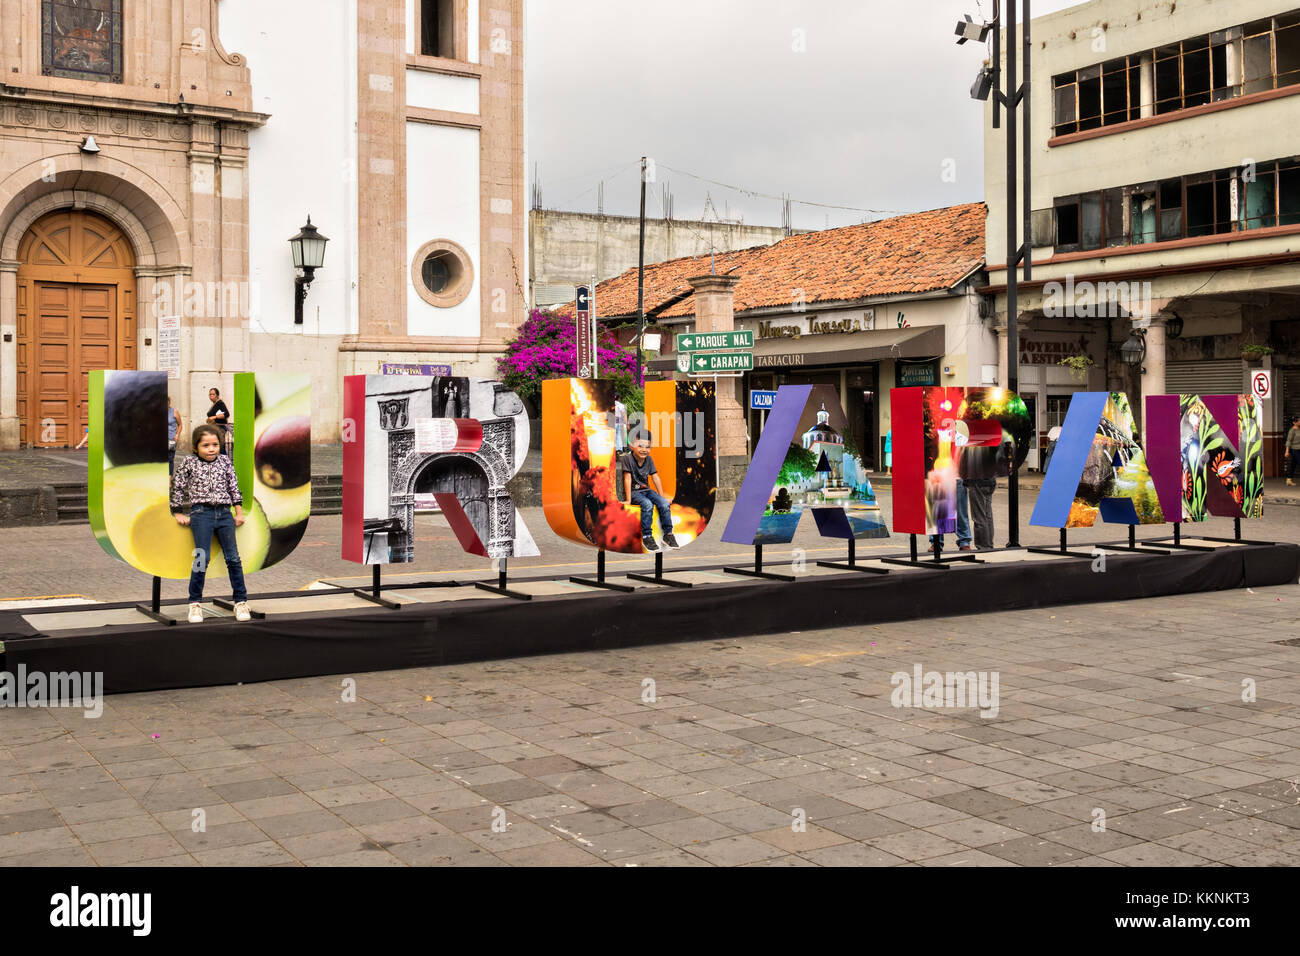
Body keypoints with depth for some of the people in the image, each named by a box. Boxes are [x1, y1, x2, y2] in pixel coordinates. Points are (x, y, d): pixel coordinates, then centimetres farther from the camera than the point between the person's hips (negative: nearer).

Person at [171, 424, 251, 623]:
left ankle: (241, 601, 4)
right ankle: (195, 603, -1)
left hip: (225, 513, 2)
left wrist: (239, 511, 9)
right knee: (202, 558, -12)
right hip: (201, 513, -2)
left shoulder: (225, 462, 12)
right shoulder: (188, 462, 6)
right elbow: (178, 487, 11)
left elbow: (234, 487, 14)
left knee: (233, 557, -2)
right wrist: (179, 513, 9)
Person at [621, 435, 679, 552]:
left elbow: (655, 478, 5)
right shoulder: (627, 458, -12)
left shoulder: (649, 460, 4)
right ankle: (646, 537, -28)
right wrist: (628, 500, -18)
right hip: (633, 491, -5)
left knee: (665, 503, -18)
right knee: (647, 504, -33)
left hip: (646, 490, 5)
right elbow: (627, 479, -15)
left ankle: (668, 534, -9)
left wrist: (662, 497, 2)